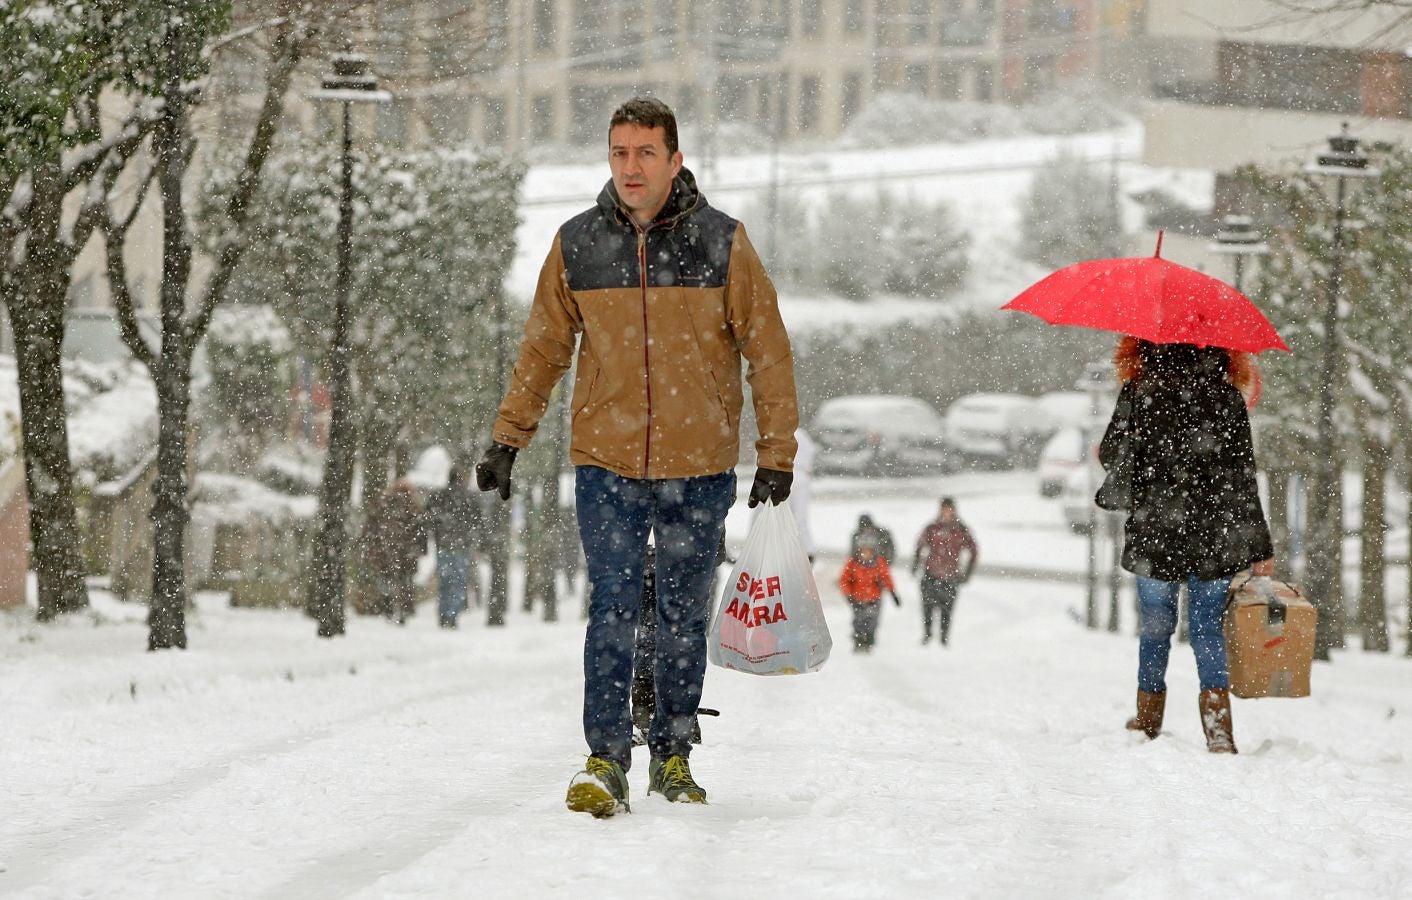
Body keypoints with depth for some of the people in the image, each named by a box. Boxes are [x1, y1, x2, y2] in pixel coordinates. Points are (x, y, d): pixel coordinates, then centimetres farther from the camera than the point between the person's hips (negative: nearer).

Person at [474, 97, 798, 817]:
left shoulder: (721, 243, -2)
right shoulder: (577, 245, 2)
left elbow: (768, 350, 2)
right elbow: (543, 348, 12)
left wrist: (776, 452, 0)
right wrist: (507, 439, 8)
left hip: (698, 466, 0)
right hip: (606, 461, 0)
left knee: (683, 616, 7)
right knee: (612, 609, -8)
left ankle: (673, 755, 18)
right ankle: (606, 761, -9)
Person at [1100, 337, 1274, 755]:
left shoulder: (1139, 389, -3)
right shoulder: (1226, 395, 1)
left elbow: (1115, 456, -2)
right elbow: (1243, 479, 0)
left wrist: (1103, 454, 24)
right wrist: (1260, 548, 3)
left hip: (1153, 534, -1)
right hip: (1214, 536, 1)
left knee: (1155, 627, 11)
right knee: (1209, 628, 4)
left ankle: (1147, 724, 18)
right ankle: (1218, 732, -7)